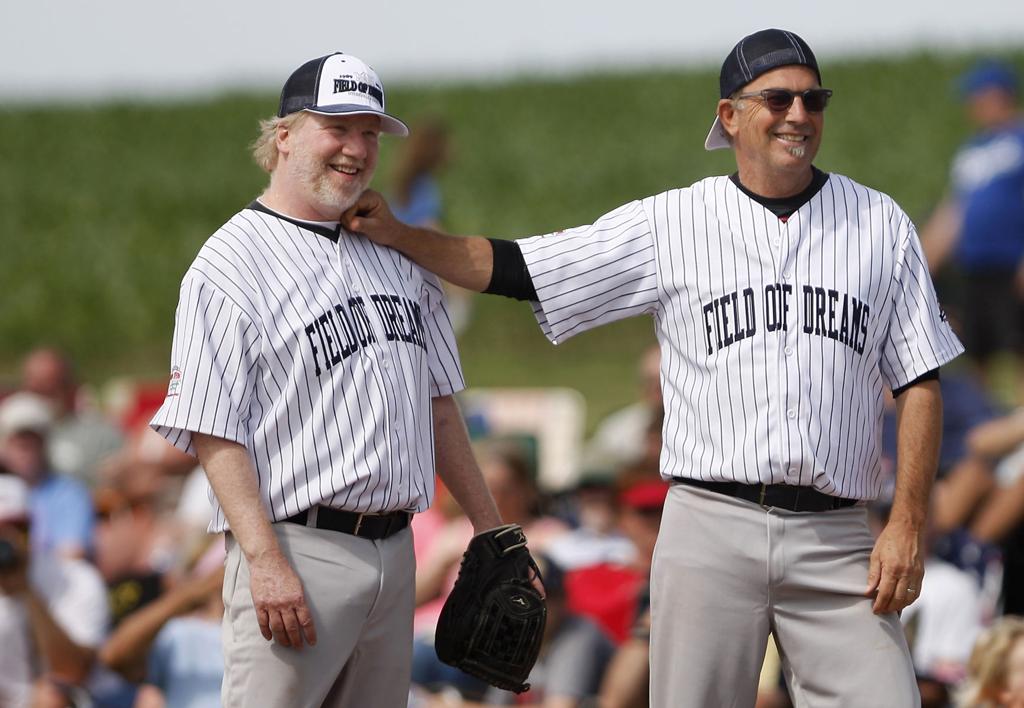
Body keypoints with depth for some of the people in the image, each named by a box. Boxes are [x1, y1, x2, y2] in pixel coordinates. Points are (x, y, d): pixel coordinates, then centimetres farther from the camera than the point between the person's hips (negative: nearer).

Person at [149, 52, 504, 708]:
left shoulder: (394, 256, 17)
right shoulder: (229, 266, -5)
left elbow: (437, 402, 23)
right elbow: (212, 431, -12)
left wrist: (489, 526, 19)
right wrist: (266, 562, -21)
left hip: (395, 551, 7)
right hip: (296, 550, -7)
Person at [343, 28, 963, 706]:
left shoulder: (880, 224, 10)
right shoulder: (672, 223, 7)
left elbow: (920, 383, 8)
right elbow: (512, 268, 7)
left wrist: (908, 524, -2)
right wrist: (396, 233, -6)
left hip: (834, 541, 0)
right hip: (711, 528, 0)